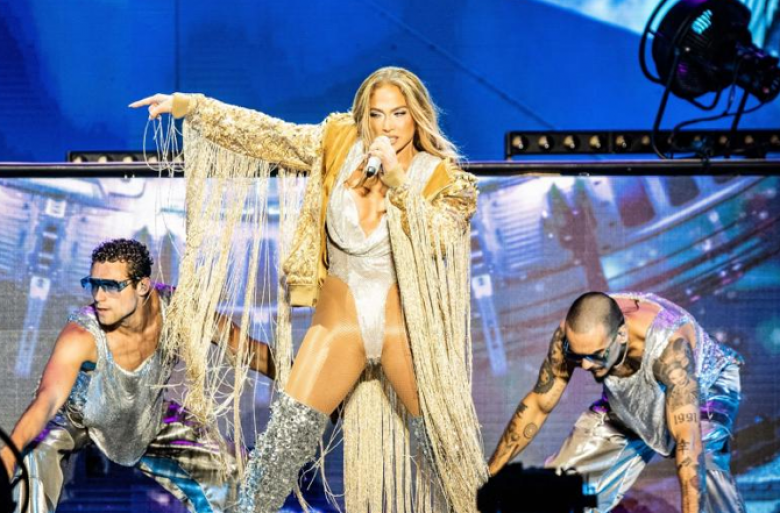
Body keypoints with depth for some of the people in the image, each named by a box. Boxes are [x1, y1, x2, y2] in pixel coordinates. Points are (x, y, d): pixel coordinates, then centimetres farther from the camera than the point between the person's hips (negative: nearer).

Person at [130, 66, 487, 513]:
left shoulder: (442, 179, -6)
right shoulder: (339, 144, -1)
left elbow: (434, 240, -19)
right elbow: (266, 134, -1)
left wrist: (398, 180, -27)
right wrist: (188, 105, -6)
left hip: (404, 323, -2)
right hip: (339, 318, 2)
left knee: (445, 441, 2)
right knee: (285, 439, -2)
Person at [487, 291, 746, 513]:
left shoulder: (668, 345, -43)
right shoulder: (572, 333, -29)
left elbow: (688, 441, -48)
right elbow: (538, 404, -14)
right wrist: (489, 474, -10)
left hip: (703, 387, -5)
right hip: (629, 403, 5)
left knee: (704, 466, -32)